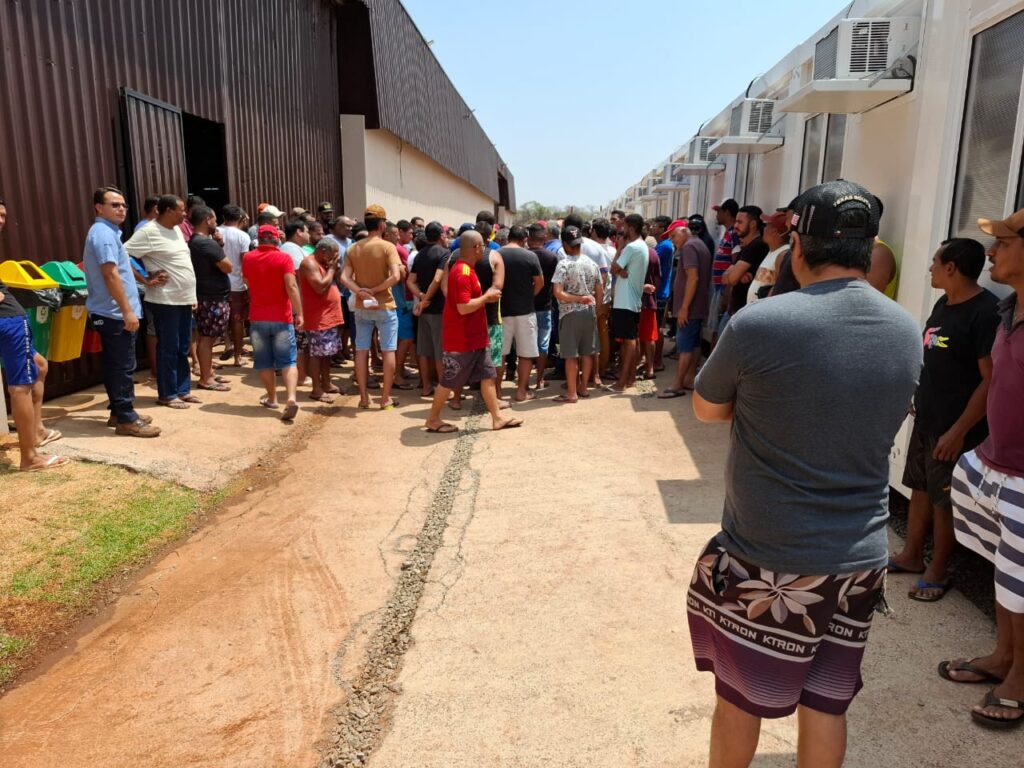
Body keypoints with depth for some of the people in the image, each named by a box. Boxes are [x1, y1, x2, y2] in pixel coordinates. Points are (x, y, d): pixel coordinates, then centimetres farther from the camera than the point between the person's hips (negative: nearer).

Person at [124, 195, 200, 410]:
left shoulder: (177, 230, 13)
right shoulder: (149, 232, -13)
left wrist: (192, 296, 16)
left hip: (184, 299, 8)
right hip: (165, 300, -8)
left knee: (183, 348, 13)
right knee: (168, 349, 0)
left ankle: (183, 390, 22)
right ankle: (167, 394, 10)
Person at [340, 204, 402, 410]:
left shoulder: (353, 248, 4)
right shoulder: (387, 247, -10)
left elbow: (344, 278, -4)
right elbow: (396, 276, -23)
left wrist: (361, 292, -12)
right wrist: (374, 290, -14)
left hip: (361, 307, 5)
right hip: (384, 306, -4)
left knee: (361, 351, 10)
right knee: (388, 351, 3)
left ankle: (363, 397, 14)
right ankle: (386, 398, 6)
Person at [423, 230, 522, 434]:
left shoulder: (466, 269, 12)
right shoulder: (462, 273, -21)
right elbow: (464, 307, -27)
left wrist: (486, 297, 8)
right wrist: (487, 297, -15)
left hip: (474, 338, 10)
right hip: (461, 340, -10)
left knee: (488, 375, 10)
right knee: (449, 381, 2)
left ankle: (497, 418, 15)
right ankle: (433, 420, 15)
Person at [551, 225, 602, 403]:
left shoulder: (563, 264, -12)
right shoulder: (592, 264, 4)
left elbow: (558, 293, -20)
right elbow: (600, 292, 6)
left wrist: (578, 299, -12)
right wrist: (595, 309, 15)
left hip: (570, 313, -5)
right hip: (589, 311, 5)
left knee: (571, 354, 0)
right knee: (587, 352, 13)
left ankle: (572, 393, 5)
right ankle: (583, 387, 23)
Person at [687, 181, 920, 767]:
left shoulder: (758, 324, -20)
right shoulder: (908, 331, -2)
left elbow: (706, 410, -4)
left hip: (768, 557, -5)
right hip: (861, 555, 5)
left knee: (740, 694, 17)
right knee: (827, 701, 20)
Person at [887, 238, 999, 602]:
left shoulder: (987, 312, -19)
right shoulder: (943, 304, 7)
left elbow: (991, 381, -21)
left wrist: (959, 431, -21)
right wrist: (918, 400, 17)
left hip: (953, 428, -8)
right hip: (925, 420, 8)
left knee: (944, 500, 5)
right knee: (920, 488, 18)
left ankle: (937, 571, 22)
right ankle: (911, 556, 33)